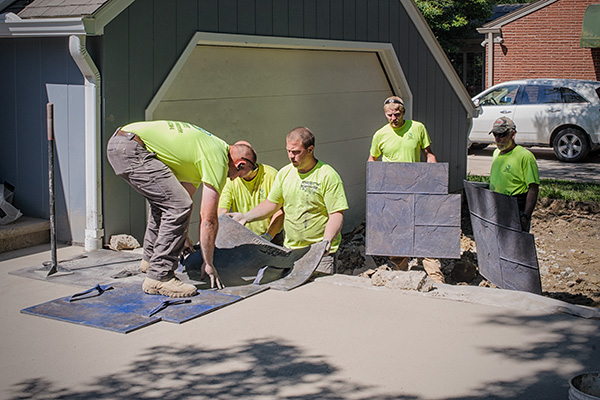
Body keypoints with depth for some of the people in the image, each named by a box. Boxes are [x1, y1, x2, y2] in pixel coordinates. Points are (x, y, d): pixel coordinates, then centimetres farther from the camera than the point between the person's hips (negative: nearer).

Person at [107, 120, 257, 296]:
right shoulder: (217, 161, -7)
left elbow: (186, 191, 33)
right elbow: (208, 219, -7)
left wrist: (182, 235, 40)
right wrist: (208, 264, 2)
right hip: (130, 148, -11)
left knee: (163, 200, 28)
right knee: (178, 205, -16)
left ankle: (150, 257, 38)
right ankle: (159, 277, -12)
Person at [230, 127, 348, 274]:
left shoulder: (328, 176, -11)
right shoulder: (284, 173, 7)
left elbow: (336, 214, -15)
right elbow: (272, 203, 17)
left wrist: (327, 240, -30)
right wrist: (246, 217, 6)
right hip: (290, 250, 5)